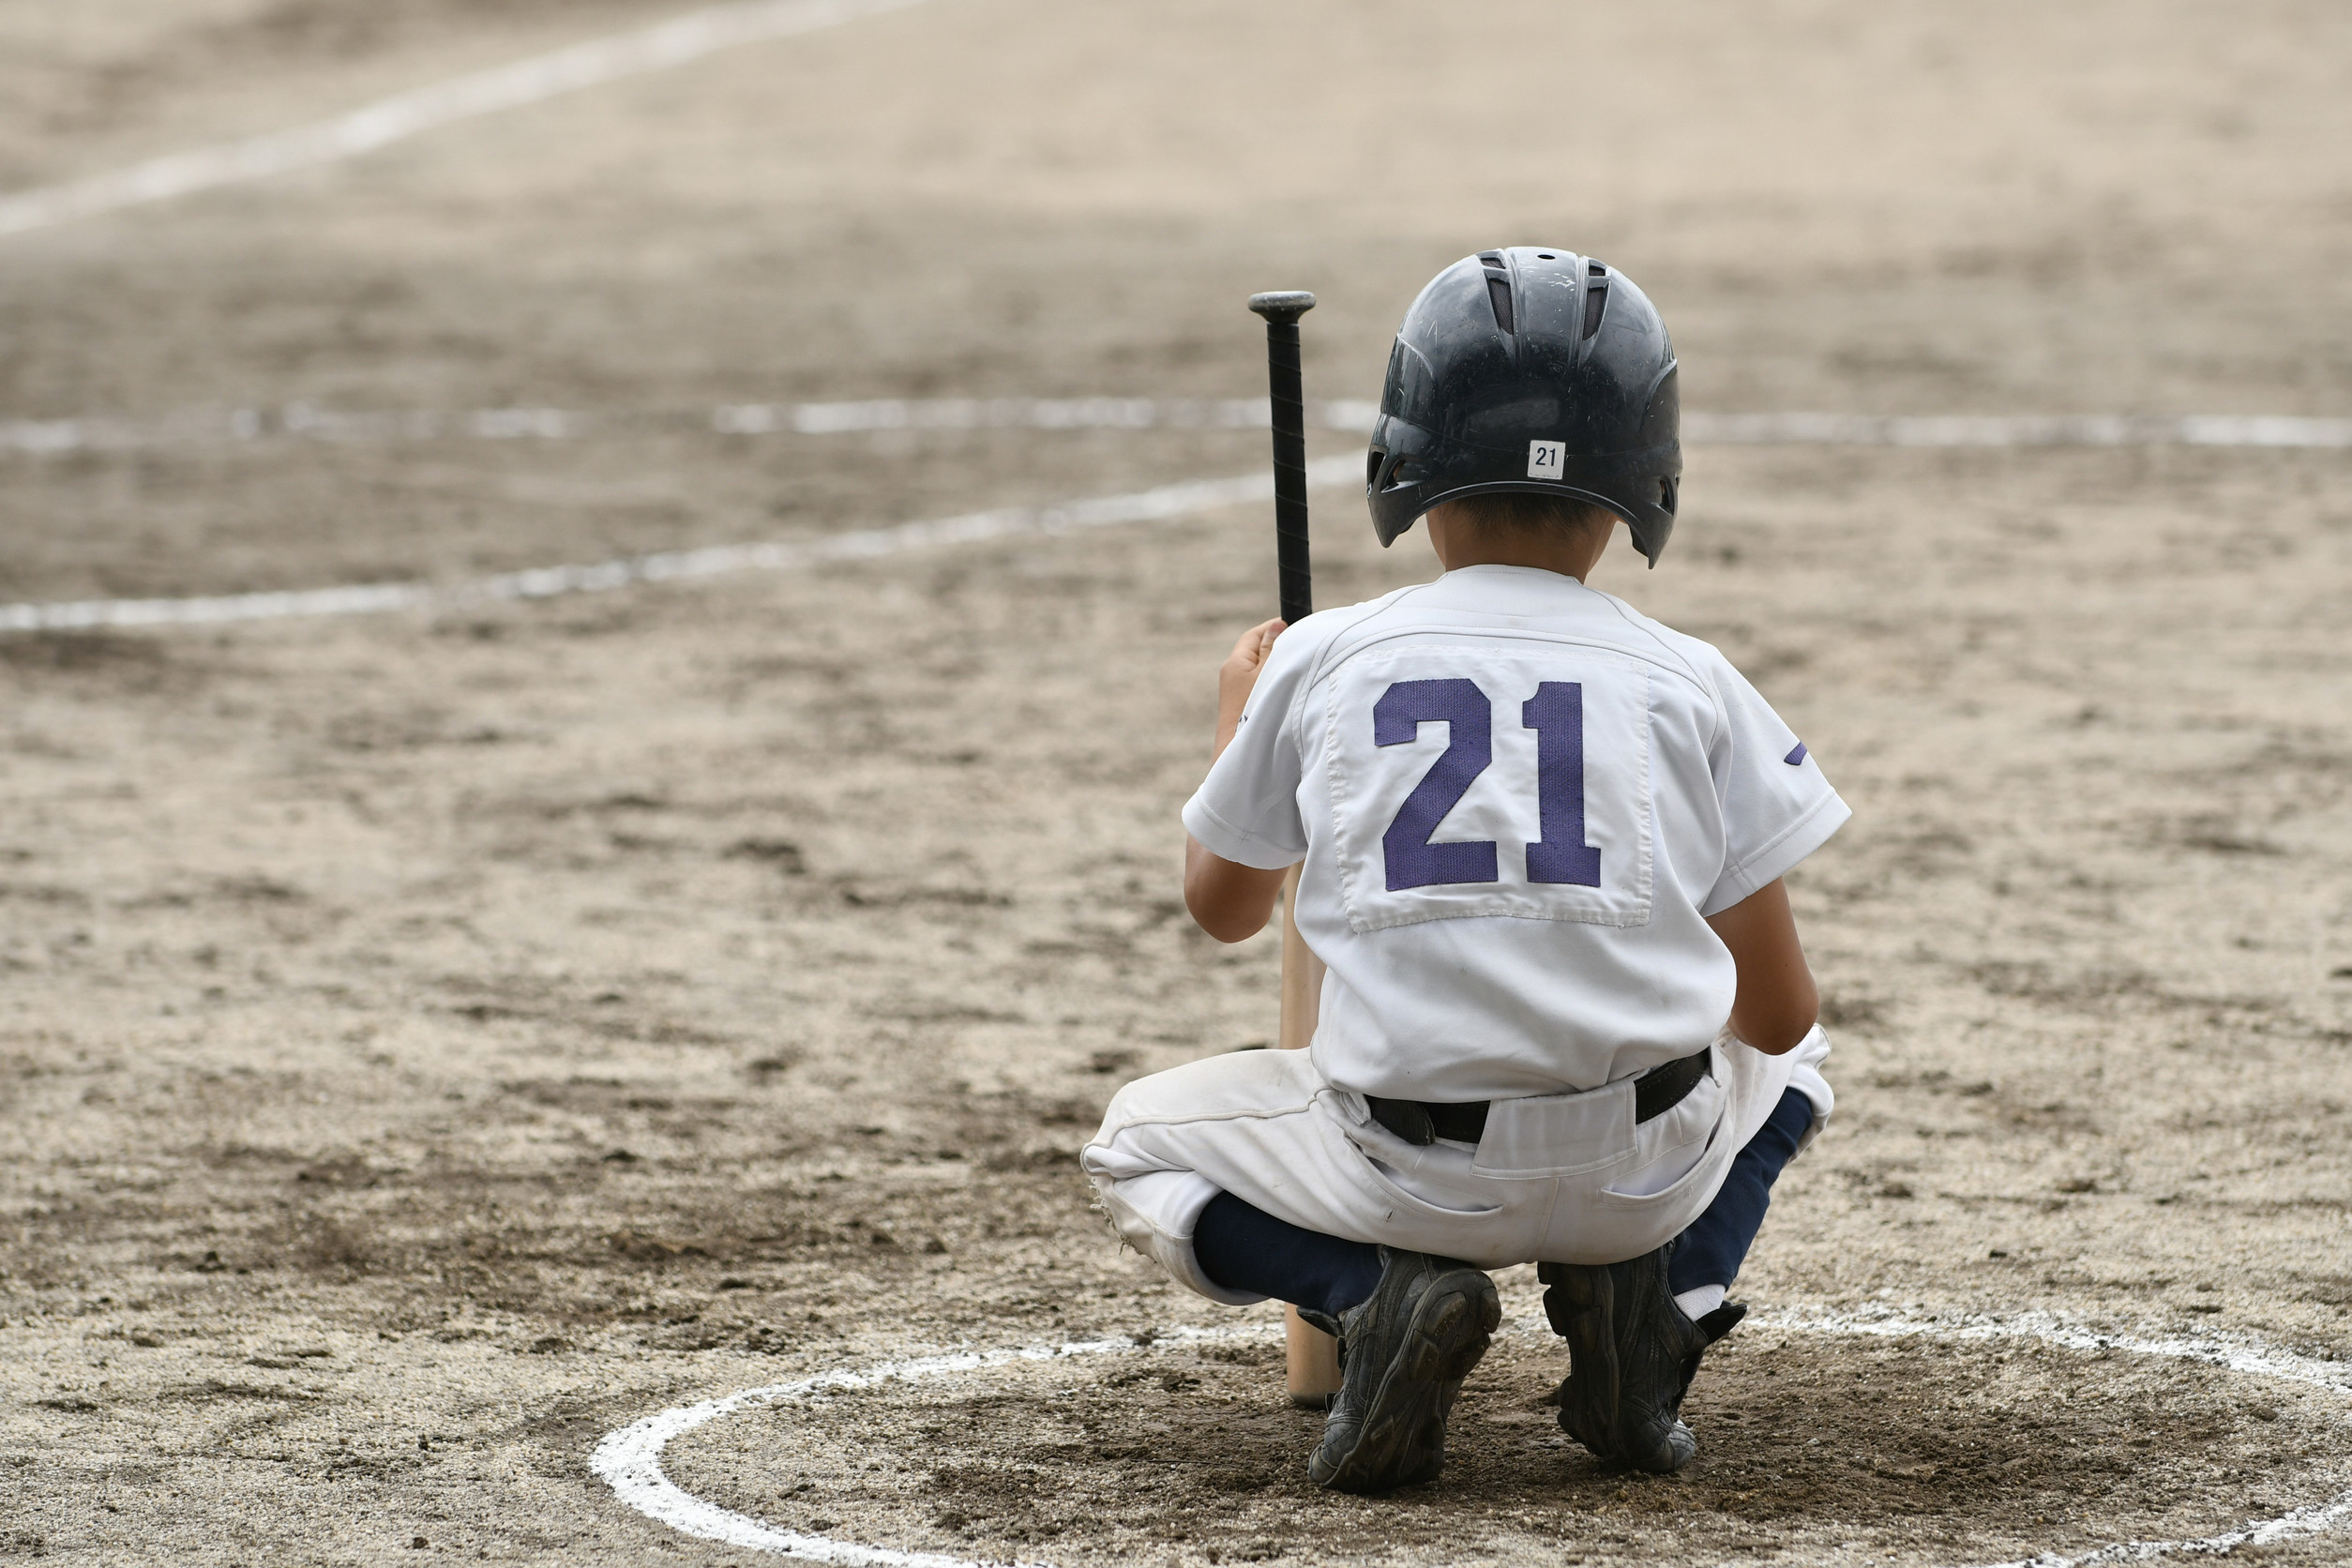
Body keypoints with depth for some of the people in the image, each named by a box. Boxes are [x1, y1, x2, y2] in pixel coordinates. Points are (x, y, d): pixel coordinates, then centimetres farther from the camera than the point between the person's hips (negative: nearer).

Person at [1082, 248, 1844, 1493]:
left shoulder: (1320, 663, 5)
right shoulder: (1690, 683, 5)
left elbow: (1223, 906, 23)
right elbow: (1775, 1014, 8)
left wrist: (1238, 721, 41)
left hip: (1408, 1172, -1)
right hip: (1648, 1171, 1)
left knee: (1137, 1147, 27)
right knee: (1783, 1062, 36)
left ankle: (1380, 1294, -3)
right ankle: (1652, 1297, 5)